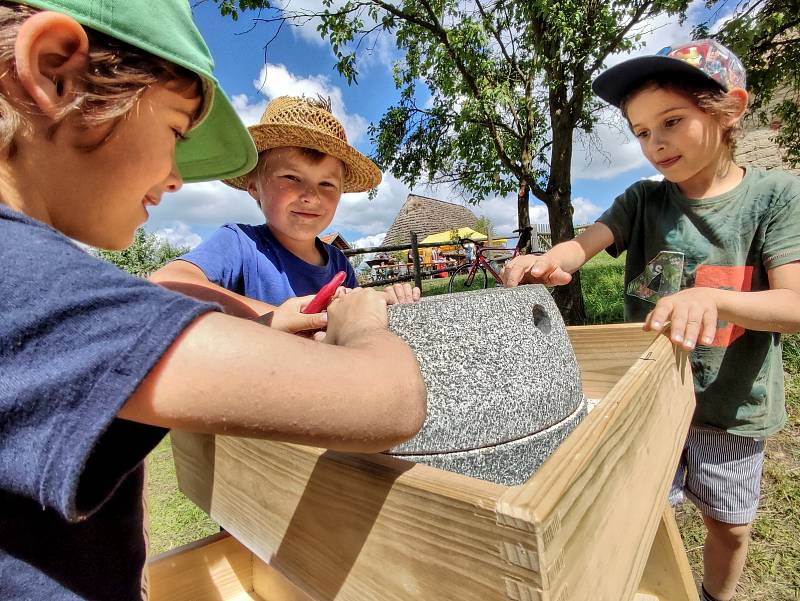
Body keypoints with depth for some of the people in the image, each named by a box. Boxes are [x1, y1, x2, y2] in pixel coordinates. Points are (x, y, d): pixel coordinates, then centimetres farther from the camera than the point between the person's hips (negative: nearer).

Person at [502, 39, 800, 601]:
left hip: (734, 406, 0)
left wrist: (709, 298, -37)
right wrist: (549, 261, -44)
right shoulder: (642, 201, -4)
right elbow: (584, 245, -21)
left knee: (730, 525, 19)